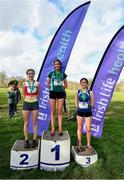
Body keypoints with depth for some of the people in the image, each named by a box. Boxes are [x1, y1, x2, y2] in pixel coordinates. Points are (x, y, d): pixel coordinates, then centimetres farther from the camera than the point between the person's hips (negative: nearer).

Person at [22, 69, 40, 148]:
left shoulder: (37, 83, 2)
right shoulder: (24, 84, 3)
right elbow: (23, 94, 14)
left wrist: (34, 99, 9)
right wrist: (28, 100, 11)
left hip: (35, 104, 0)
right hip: (26, 104, 1)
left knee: (35, 123, 5)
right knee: (26, 123, 6)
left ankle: (35, 140, 15)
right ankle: (26, 141, 15)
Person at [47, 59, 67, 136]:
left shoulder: (63, 74, 5)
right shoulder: (51, 73, 2)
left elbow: (65, 85, 14)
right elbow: (48, 84, 10)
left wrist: (61, 89, 6)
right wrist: (52, 89, 10)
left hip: (61, 93, 1)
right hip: (53, 93, 0)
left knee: (60, 111, 1)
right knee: (53, 112, 3)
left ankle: (60, 129, 8)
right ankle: (53, 129, 11)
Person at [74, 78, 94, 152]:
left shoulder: (90, 92, -7)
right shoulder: (78, 92, -3)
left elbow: (92, 103, 1)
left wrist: (88, 109, 6)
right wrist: (79, 108, 8)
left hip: (88, 112, -1)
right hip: (80, 112, 1)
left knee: (88, 129, 5)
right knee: (80, 128, 11)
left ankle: (89, 144, 25)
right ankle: (79, 144, 28)